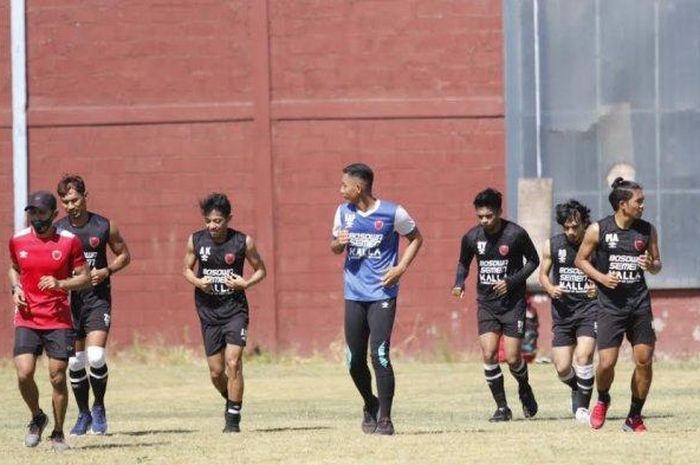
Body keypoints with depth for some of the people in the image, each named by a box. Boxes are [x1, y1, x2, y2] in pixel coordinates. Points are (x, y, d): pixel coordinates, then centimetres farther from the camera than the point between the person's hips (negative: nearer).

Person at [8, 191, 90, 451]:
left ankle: (58, 434, 15)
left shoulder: (69, 241, -3)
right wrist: (15, 288, 2)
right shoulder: (18, 241, 4)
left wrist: (61, 284, -17)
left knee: (58, 378, -1)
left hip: (59, 320, -1)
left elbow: (84, 277, 1)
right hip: (27, 320, 1)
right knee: (24, 374, -13)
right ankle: (37, 418, 15)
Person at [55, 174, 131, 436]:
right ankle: (83, 414, 20)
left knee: (95, 357, -16)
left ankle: (99, 407, 5)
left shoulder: (104, 227, -1)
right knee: (75, 362, 5)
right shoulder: (56, 230, 2)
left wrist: (106, 272, -8)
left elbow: (124, 255, 10)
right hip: (68, 299, 2)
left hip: (97, 299, -2)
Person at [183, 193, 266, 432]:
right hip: (208, 311, 3)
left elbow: (260, 269, 6)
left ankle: (233, 418, -5)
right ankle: (231, 401, 35)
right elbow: (188, 269, 12)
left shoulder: (243, 242, -6)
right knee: (216, 372, 6)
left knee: (233, 363, -14)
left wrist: (246, 283, -13)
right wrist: (197, 281, -9)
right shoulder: (196, 240, -1)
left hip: (235, 309, -3)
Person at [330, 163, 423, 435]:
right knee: (355, 361, 6)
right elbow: (335, 248, 19)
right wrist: (338, 243, -6)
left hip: (382, 295, -5)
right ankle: (370, 405, 32)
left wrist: (400, 268, -6)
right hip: (354, 295, 5)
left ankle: (385, 418, -6)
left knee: (379, 356, -14)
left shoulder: (393, 213, -7)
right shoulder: (343, 212, 6)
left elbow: (416, 239, 7)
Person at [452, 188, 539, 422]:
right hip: (486, 304, 3)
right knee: (488, 354, -11)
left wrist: (511, 281, -13)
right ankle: (502, 407, 2)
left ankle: (525, 389, 27)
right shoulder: (472, 237, -2)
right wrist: (459, 283, -4)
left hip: (513, 303, -3)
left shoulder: (516, 234, -12)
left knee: (512, 357, -6)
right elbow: (463, 262, 16)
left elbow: (533, 260, 0)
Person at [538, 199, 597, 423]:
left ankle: (581, 406, -6)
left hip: (589, 307, -3)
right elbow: (543, 274, 13)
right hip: (563, 311, 3)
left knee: (583, 356, -21)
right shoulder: (552, 245, 1)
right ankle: (579, 390, 33)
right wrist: (551, 289, -8)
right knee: (562, 369, 0)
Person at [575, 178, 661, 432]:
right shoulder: (598, 230, -5)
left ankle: (634, 417, 13)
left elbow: (657, 263, 13)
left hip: (639, 304, 3)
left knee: (644, 361, -2)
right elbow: (581, 259, 5)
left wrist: (651, 265, -10)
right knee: (606, 363, -9)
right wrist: (601, 277, -11)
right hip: (610, 305, -3)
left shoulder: (647, 230, 4)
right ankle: (602, 401, 23)